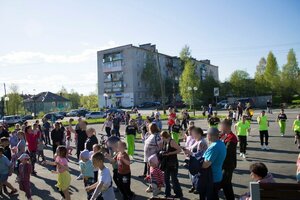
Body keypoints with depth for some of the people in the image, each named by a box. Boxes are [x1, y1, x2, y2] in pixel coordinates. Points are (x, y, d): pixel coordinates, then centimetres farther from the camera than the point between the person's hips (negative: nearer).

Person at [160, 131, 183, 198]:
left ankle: (179, 193, 15)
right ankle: (167, 193, 28)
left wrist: (169, 153, -21)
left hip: (172, 163, -8)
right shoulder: (164, 142, 7)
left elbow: (179, 150, -17)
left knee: (174, 179, 0)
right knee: (166, 179, 13)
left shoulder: (172, 141, -15)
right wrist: (161, 152, -2)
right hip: (166, 163, 8)